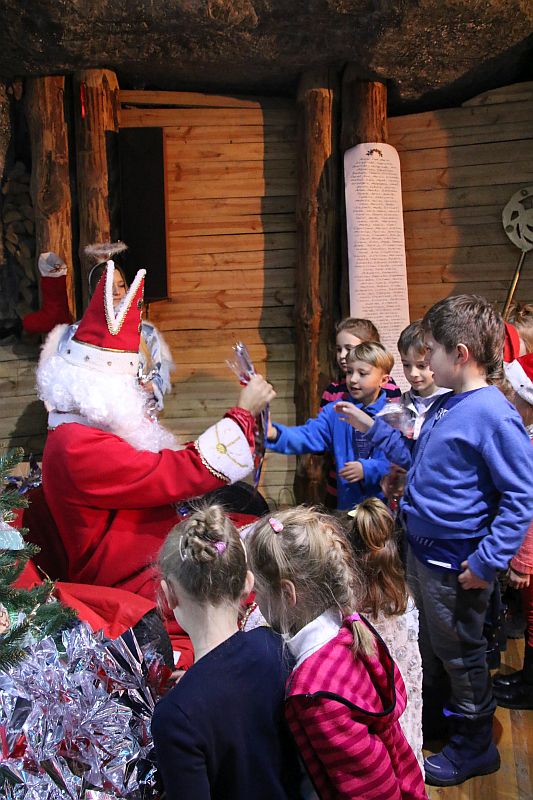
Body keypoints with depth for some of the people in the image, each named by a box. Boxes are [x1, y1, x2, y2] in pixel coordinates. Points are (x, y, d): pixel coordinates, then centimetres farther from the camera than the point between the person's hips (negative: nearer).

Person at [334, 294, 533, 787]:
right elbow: (418, 459, 19)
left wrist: (488, 561, -24)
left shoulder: (493, 413, -23)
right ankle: (432, 718, 47)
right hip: (422, 550, 9)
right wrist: (370, 427, 15)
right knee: (431, 643, 25)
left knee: (459, 652, 11)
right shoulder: (444, 406, 5)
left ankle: (474, 746, 33)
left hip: (456, 564, -8)